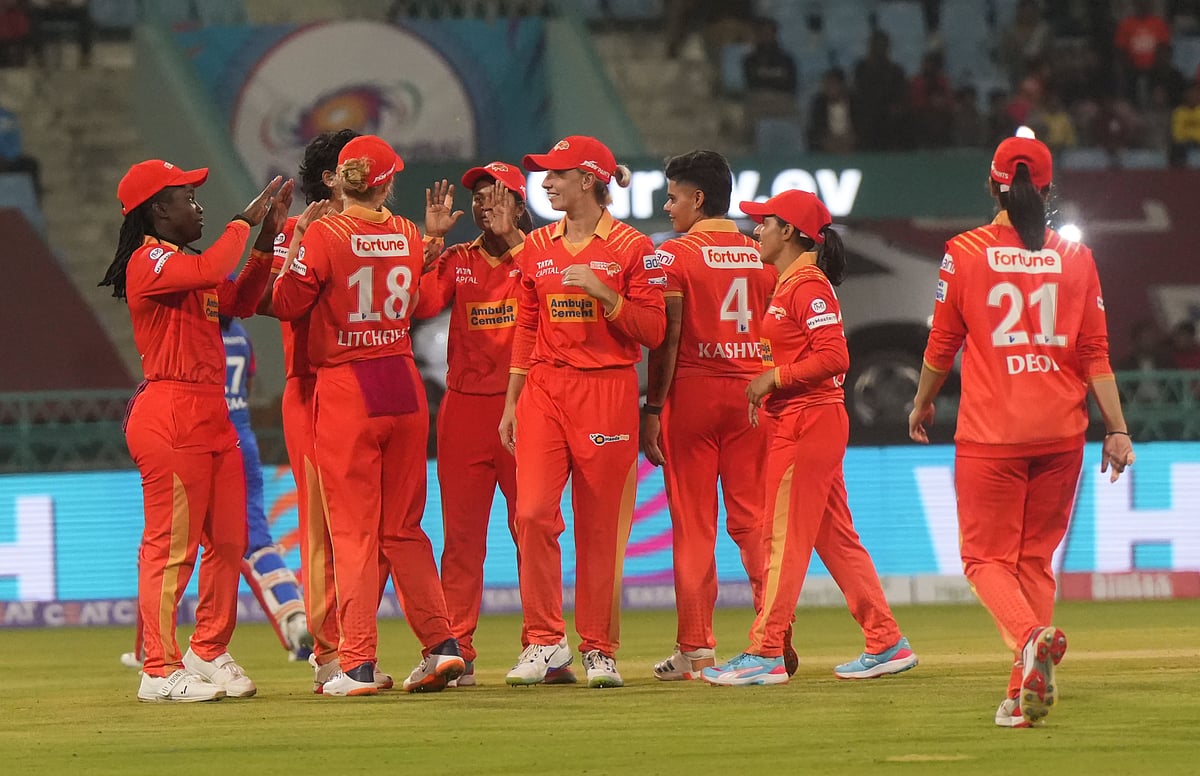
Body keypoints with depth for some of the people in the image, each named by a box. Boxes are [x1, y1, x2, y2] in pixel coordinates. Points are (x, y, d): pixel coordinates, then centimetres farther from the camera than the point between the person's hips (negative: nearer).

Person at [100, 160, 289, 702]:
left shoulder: (185, 264, 20)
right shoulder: (149, 262, -10)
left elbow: (238, 301, 20)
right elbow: (212, 271, -27)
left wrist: (266, 238, 12)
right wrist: (246, 220, -14)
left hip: (212, 415, 10)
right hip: (169, 417, -10)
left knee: (228, 540, 11)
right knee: (171, 545, -8)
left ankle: (208, 655, 21)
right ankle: (160, 671, -6)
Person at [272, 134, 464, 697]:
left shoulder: (324, 236, -10)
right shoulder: (409, 236, 4)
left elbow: (286, 304, -4)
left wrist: (294, 245, 8)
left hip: (345, 390, -4)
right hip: (404, 385, 4)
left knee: (353, 530, -1)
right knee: (403, 528, 14)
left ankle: (358, 665, -3)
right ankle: (440, 644, 7)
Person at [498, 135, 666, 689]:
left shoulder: (632, 248, -1)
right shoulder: (537, 247, 12)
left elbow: (652, 331, -4)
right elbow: (526, 330, 16)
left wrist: (603, 293, -16)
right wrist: (511, 403, 12)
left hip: (607, 391, -3)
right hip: (544, 390, 3)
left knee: (600, 524, -1)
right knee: (534, 512, -10)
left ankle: (600, 649, 7)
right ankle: (545, 641, -2)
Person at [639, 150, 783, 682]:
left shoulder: (675, 254, -7)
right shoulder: (760, 256, 9)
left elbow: (667, 338, -11)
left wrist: (653, 410, -9)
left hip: (693, 392, -4)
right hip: (752, 393, 4)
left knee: (693, 523, 0)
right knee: (753, 518, 6)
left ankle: (695, 648, 0)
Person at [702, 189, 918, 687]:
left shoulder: (808, 286, -14)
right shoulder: (788, 285, 17)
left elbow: (834, 357, -22)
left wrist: (775, 377, -17)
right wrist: (767, 389, 12)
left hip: (809, 421, -10)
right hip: (796, 420, 10)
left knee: (784, 536, -8)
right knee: (835, 538, 11)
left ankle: (766, 655, -7)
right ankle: (886, 644, 13)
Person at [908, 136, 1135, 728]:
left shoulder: (965, 254, -3)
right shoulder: (1075, 258, 4)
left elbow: (941, 346, 4)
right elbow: (1095, 353, 1)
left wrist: (922, 406, 20)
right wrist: (1117, 430, 3)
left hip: (990, 434, -3)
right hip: (1060, 434, 3)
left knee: (985, 556, 4)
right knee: (1036, 557, 13)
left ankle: (1032, 636, -27)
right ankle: (1025, 695, 7)